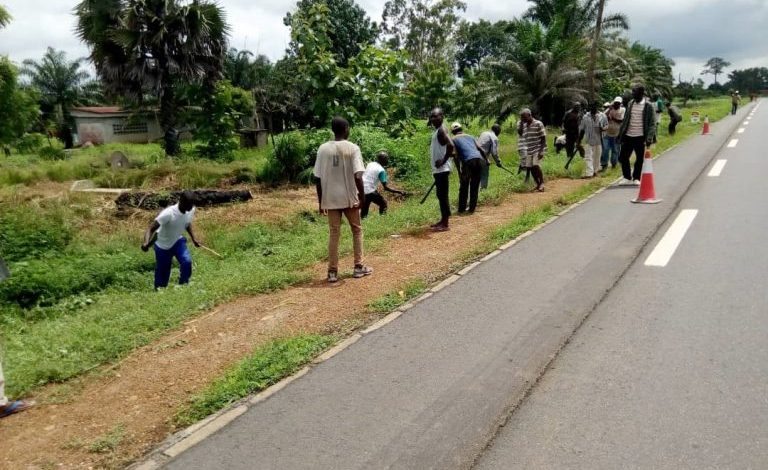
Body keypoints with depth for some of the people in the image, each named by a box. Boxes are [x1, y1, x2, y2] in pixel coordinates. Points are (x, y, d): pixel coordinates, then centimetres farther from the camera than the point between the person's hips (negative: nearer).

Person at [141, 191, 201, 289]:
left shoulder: (191, 210, -15)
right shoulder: (168, 213, -34)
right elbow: (151, 229, -36)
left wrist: (193, 238, 1)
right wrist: (146, 243, -54)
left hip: (178, 241, 4)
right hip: (163, 246, -4)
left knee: (187, 261, -24)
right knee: (162, 276, 6)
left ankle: (183, 286, -5)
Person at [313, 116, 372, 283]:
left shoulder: (323, 149, 0)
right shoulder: (352, 148, -8)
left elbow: (317, 178, 1)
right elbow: (357, 176, -15)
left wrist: (320, 201, 9)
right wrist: (362, 197, -5)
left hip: (330, 199, 2)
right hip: (349, 198, -2)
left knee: (334, 234, 8)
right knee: (357, 230, 14)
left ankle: (333, 271, 8)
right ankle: (359, 267, 18)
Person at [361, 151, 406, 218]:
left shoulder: (370, 164, 10)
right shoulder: (381, 170, -10)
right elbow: (386, 188, -12)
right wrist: (399, 192, -10)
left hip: (361, 190, 7)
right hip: (370, 191, -7)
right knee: (383, 203, 11)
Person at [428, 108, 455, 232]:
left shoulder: (441, 130, -14)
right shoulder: (437, 131, 16)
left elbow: (451, 146, -29)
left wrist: (444, 161, -23)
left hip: (442, 169, -10)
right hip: (438, 170, 10)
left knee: (443, 195, -7)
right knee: (440, 195, 15)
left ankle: (445, 224, -4)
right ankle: (442, 220, 23)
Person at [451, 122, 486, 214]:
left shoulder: (454, 140, 13)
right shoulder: (469, 136, 26)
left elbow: (456, 157, 3)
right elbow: (480, 149, 18)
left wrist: (459, 172, 2)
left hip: (468, 162, -4)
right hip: (479, 159, 4)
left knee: (464, 187, 10)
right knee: (475, 187, 14)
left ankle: (461, 209, 12)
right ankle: (472, 208, 16)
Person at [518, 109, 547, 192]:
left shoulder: (538, 124, -9)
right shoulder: (524, 125, 10)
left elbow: (543, 138, -10)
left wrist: (541, 151, -18)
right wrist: (520, 122, -1)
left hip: (537, 149, -7)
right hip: (528, 150, 7)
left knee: (535, 165, -20)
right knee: (530, 167, 5)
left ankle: (542, 184, -10)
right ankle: (538, 185, 18)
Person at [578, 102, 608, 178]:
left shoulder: (602, 116, 1)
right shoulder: (585, 117, 1)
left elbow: (606, 125, 7)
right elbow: (581, 129, 5)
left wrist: (603, 128, -18)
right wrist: (579, 141, 4)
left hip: (599, 140, 1)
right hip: (589, 140, -1)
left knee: (597, 157, 11)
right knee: (588, 157, -8)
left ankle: (595, 171, 27)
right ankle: (589, 173, -10)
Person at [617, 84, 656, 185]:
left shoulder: (648, 106, -5)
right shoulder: (630, 104, 8)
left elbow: (652, 123, -8)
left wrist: (649, 138, -19)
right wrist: (620, 134, 8)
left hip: (640, 137, -4)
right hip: (628, 136, 4)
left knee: (639, 159, 6)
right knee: (623, 157, 4)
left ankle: (636, 178, 20)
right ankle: (627, 177, 19)